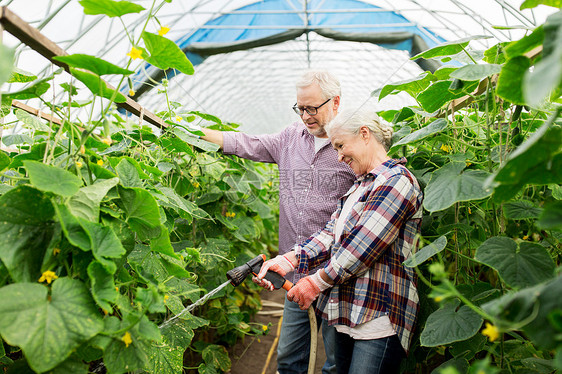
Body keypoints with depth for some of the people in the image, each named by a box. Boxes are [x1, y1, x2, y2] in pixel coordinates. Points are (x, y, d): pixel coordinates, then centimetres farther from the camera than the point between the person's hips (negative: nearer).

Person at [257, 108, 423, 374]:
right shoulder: (359, 186, 20)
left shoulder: (396, 181, -12)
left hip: (378, 320, -9)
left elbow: (362, 248, -19)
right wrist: (289, 260, -4)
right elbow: (331, 233, 9)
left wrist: (316, 283, -12)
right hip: (347, 314, 9)